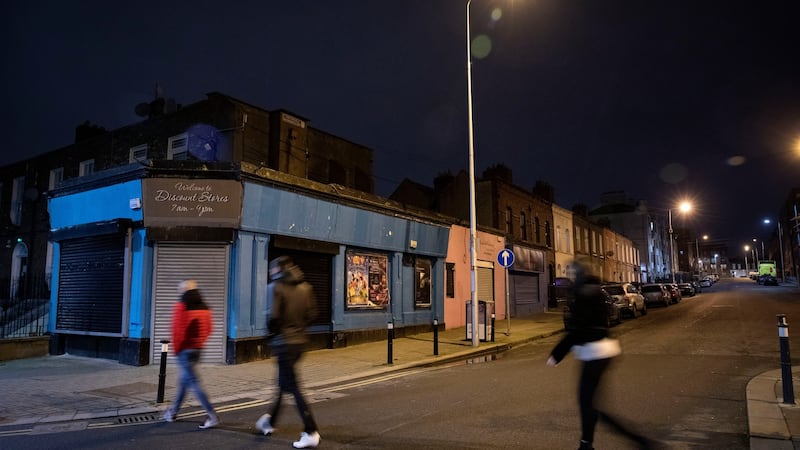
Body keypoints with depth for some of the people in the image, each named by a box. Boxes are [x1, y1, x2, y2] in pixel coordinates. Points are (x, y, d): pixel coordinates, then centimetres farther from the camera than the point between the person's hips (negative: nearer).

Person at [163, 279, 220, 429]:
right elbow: (208, 329, 9)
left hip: (184, 350, -7)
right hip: (197, 350, 7)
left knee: (193, 383, -6)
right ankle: (173, 412, 33)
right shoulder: (204, 307, 7)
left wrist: (176, 349, -4)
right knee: (184, 380, 21)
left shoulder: (181, 307, -14)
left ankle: (212, 417, -10)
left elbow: (177, 330, -17)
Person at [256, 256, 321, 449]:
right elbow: (310, 314, 4)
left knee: (292, 387, -2)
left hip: (284, 342, -7)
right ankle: (270, 421, 38)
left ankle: (311, 432, -5)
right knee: (284, 382, 21)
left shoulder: (276, 287, -12)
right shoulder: (305, 287, 6)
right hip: (300, 340, 7)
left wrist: (271, 331, -1)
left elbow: (274, 316, -19)